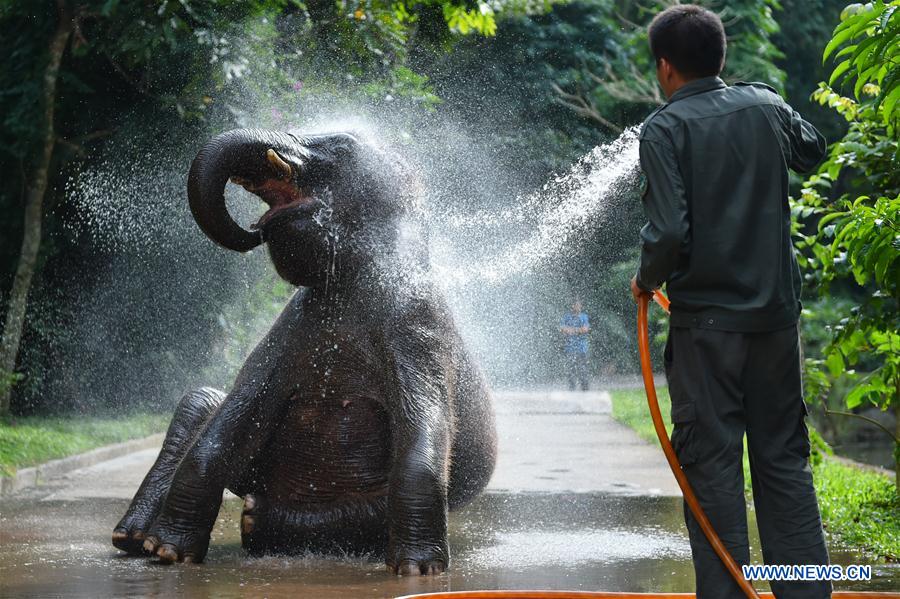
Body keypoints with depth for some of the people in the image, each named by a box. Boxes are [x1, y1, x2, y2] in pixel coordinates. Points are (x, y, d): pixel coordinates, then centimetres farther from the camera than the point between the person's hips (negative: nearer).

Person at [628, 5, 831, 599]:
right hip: (776, 309, 5)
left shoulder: (665, 128, -9)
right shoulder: (765, 104, 5)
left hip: (706, 316, -5)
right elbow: (812, 150, 27)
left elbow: (669, 230, -18)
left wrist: (647, 280, 1)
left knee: (712, 460, 1)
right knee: (784, 456, 10)